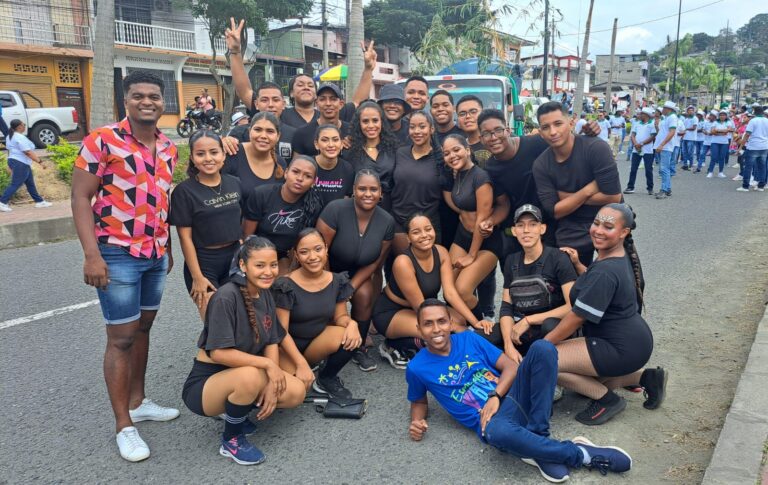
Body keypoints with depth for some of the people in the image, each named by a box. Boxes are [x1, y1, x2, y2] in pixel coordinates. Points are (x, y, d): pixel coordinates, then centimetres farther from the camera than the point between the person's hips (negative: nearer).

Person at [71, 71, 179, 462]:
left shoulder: (168, 148, 7)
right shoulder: (102, 141, -11)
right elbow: (81, 197, -12)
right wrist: (92, 255, -19)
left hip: (155, 254, 6)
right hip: (117, 255, -6)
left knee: (143, 328, 17)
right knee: (122, 338, 0)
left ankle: (138, 401, 32)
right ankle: (124, 426, 12)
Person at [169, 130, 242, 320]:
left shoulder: (235, 184, 3)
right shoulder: (184, 191, -11)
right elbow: (185, 237, -11)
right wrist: (197, 277, -13)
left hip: (234, 260, 5)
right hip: (203, 263, -4)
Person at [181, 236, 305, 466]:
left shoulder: (266, 296, 0)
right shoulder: (226, 297, -24)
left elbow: (272, 343, 2)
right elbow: (219, 353, -27)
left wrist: (272, 384, -11)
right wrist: (267, 364, -23)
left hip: (242, 377, 7)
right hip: (205, 383, -7)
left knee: (296, 393, -11)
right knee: (250, 376, -37)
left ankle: (236, 410, 14)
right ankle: (231, 440, -8)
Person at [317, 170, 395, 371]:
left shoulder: (387, 221, -16)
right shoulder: (336, 209, -28)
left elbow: (375, 262, -7)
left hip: (358, 271, 3)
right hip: (329, 268, -3)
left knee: (364, 295, -22)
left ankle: (359, 348, 1)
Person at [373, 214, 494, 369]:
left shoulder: (441, 252, -10)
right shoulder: (403, 262, -29)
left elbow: (450, 292, -13)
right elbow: (419, 306, -24)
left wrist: (475, 322, -23)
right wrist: (453, 327, -21)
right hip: (389, 313, -8)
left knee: (460, 320, -12)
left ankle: (409, 346, -1)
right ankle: (393, 347, -5)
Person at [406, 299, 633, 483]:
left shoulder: (468, 338, 6)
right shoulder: (417, 368, 0)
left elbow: (511, 366, 6)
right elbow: (419, 401, 17)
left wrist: (495, 396, -12)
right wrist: (417, 422, -6)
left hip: (512, 396, 4)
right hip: (489, 419, -3)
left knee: (542, 348, -23)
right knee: (498, 432, -44)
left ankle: (537, 437, -19)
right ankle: (581, 454, -22)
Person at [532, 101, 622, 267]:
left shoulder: (596, 148, -21)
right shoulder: (541, 165, -10)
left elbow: (613, 196, -24)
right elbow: (554, 211, -12)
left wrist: (567, 197, -16)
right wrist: (588, 190, -22)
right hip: (571, 234, 2)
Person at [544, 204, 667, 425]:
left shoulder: (606, 272, -25)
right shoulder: (620, 257, 4)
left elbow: (575, 318, -20)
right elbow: (592, 285, 22)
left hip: (623, 349, -10)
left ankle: (607, 399, -4)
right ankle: (644, 376, 17)